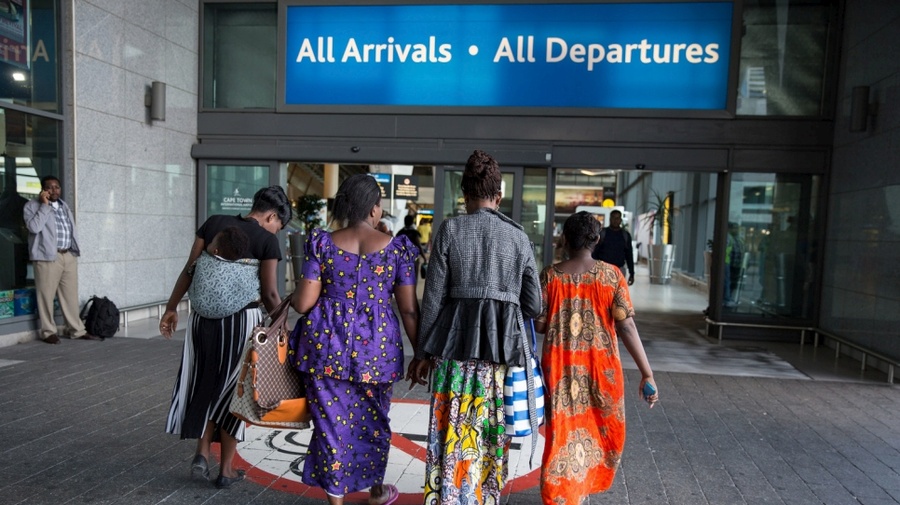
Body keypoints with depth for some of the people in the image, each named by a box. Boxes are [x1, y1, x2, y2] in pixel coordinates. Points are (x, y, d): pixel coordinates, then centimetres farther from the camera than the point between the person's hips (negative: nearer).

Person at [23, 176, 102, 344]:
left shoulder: (64, 206, 19)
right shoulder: (32, 206, -1)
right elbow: (34, 227, -18)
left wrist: (75, 250, 16)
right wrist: (44, 205, -14)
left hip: (69, 256, 6)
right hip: (48, 257, -6)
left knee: (71, 295, 8)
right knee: (46, 295, -1)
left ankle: (77, 330, 12)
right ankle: (48, 332, 9)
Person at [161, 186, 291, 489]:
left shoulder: (213, 223, 4)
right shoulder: (267, 240, -9)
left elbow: (189, 270, 3)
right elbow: (270, 294, -10)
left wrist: (171, 308, 11)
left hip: (205, 315, 4)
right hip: (242, 319, -3)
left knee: (205, 384, 21)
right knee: (232, 390, 11)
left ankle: (202, 455, 15)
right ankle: (226, 470, 21)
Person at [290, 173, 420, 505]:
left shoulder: (322, 243, -3)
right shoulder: (397, 248, -4)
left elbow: (304, 303, -4)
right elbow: (409, 309, -5)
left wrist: (288, 301, 19)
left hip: (327, 344, 0)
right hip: (376, 346, 1)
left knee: (332, 421, 11)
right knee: (373, 420, 20)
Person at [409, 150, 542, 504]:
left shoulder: (449, 229, -2)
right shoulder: (518, 235, 4)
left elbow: (434, 296, -3)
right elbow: (533, 305, 5)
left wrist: (424, 351, 5)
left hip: (456, 340, -2)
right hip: (503, 342, 2)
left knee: (453, 433, 7)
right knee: (491, 432, 15)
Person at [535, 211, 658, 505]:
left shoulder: (550, 275, -6)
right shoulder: (611, 274, -7)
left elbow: (539, 324, -5)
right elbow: (627, 327, -12)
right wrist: (647, 373, -8)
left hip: (560, 368, 0)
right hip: (601, 368, 1)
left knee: (562, 431, 11)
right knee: (600, 431, 22)